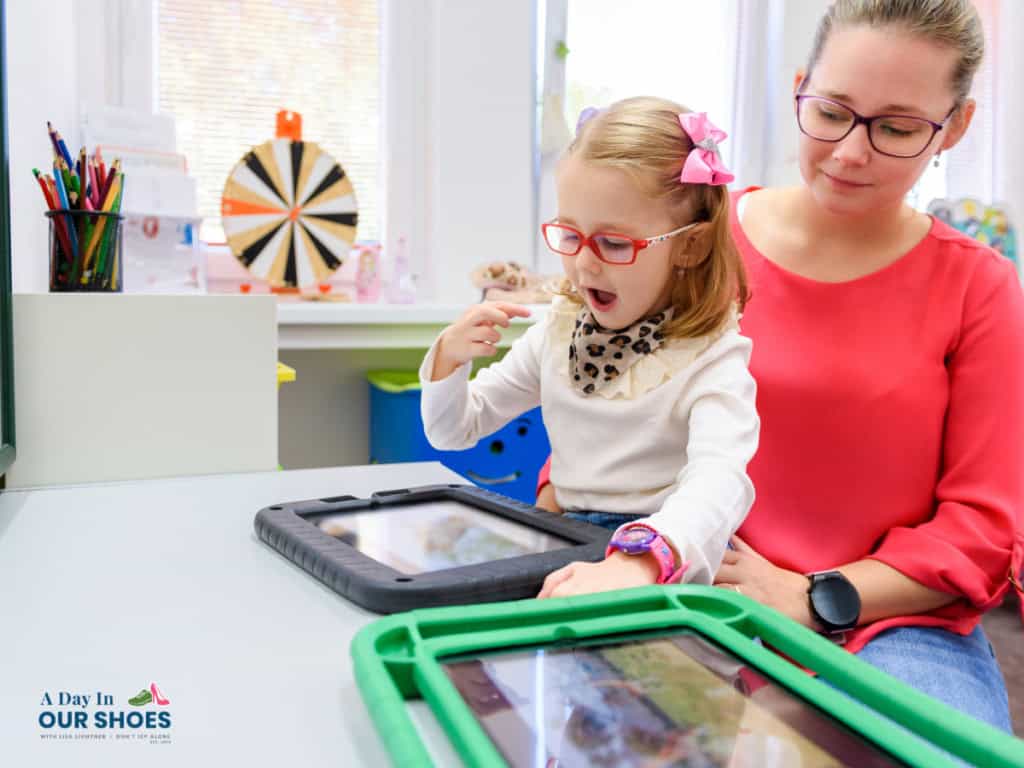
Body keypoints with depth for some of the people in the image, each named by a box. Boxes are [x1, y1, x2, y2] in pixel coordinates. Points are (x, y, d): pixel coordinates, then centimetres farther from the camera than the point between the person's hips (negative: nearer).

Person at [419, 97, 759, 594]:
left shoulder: (711, 360, -12)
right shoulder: (559, 331, 6)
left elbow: (719, 482, -32)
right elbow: (452, 431, 14)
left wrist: (637, 562, -52)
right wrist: (450, 358, -8)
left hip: (669, 568, -3)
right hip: (569, 557, 4)